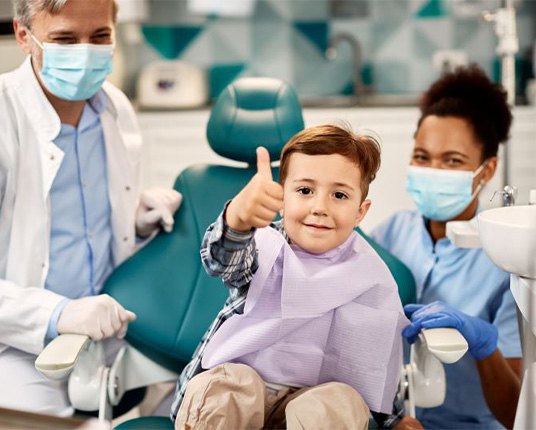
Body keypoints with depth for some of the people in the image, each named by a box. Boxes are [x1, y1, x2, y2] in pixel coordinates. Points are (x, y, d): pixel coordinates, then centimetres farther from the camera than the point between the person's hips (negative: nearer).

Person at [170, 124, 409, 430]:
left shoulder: (371, 280, -3)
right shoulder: (264, 246, -8)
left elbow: (381, 361, 10)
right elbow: (221, 260, -32)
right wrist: (238, 219, -54)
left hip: (312, 398, 1)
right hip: (235, 388, 0)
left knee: (340, 403, -29)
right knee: (227, 385, -31)